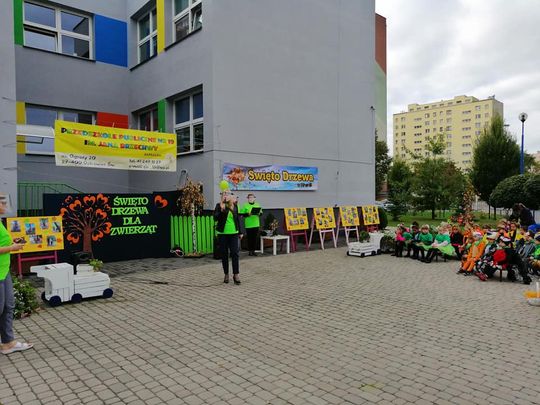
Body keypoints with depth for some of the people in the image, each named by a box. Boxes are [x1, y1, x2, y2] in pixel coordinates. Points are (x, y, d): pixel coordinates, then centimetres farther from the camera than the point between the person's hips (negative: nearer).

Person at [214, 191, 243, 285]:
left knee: (234, 253, -3)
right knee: (224, 254, 7)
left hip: (234, 233, 1)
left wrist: (240, 232, 14)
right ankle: (226, 274, 19)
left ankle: (236, 275, 3)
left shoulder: (235, 206, 6)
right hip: (222, 234, -1)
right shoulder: (219, 205, -2)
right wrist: (221, 211, -29)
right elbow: (215, 217, -12)